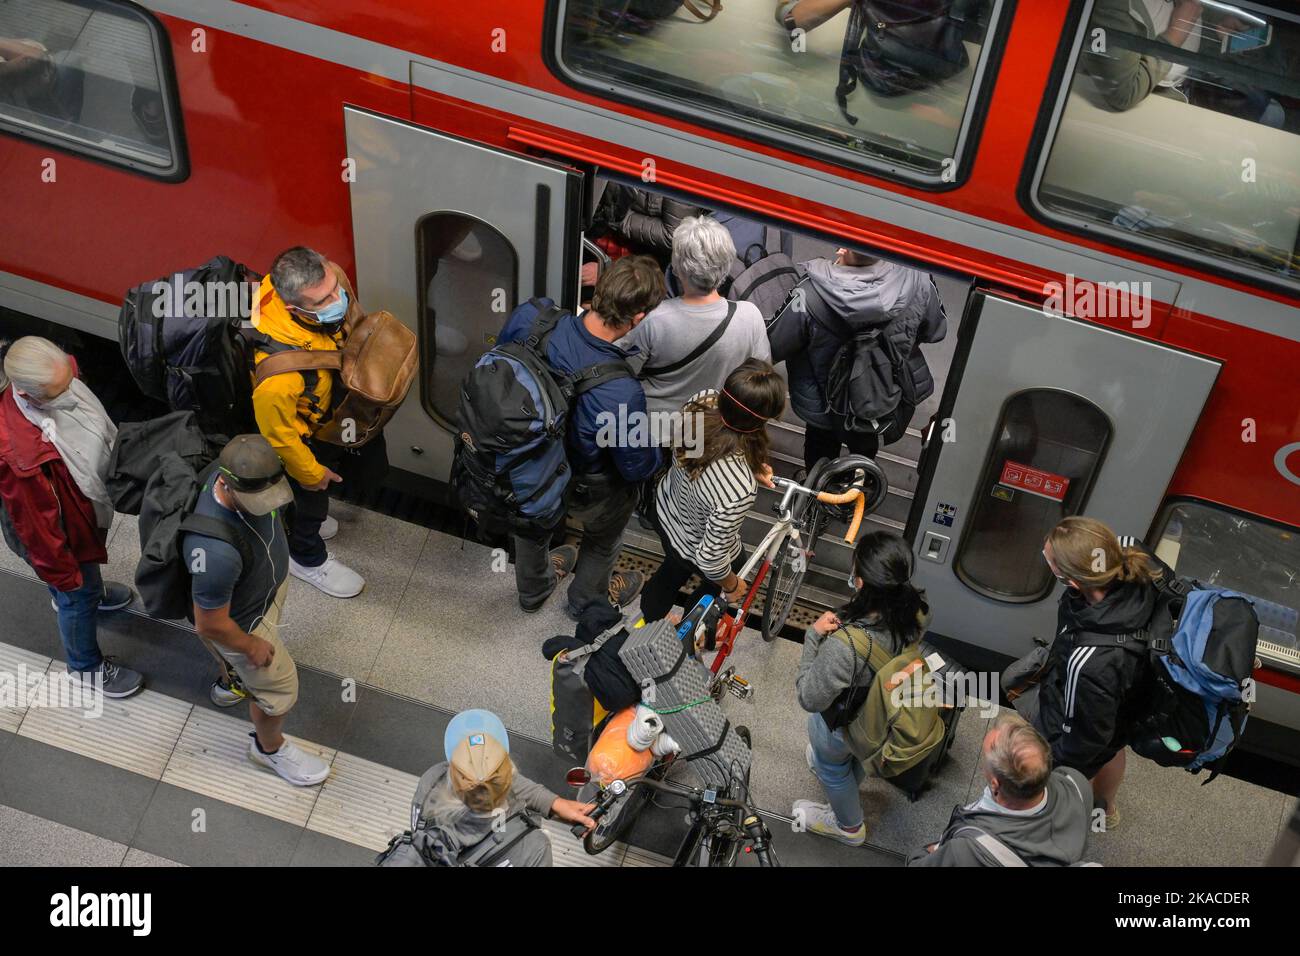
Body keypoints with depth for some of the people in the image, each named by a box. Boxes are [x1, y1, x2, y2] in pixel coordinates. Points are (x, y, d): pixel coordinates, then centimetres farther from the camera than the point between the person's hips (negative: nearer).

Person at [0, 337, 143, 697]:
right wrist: (63, 574, -14)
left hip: (89, 501, 6)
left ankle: (83, 591, 71)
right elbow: (34, 522, -29)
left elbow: (96, 423, -1)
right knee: (79, 595, 21)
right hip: (62, 529, -6)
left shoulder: (56, 378, -26)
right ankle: (86, 665, 50)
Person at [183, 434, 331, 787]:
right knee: (280, 688, 18)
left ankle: (230, 684, 72)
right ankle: (269, 747, 50)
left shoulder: (243, 475, -27)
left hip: (269, 583, 7)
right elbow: (210, 625, -33)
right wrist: (251, 646, -15)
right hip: (242, 621, -7)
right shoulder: (217, 553, -49)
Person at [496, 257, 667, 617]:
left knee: (533, 520, 37)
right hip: (581, 488, -4)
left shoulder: (529, 316, -32)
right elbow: (637, 468, -24)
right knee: (603, 536, 33)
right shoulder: (623, 394, -44)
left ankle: (532, 588, 68)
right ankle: (587, 600, 63)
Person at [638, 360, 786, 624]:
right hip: (695, 550, -5)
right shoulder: (740, 489, -47)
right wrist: (732, 585, -12)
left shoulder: (702, 402, -31)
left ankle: (648, 623, 66)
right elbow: (711, 559, -31)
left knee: (673, 570, 37)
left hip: (664, 506, 5)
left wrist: (751, 466, -9)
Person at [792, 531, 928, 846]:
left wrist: (814, 636, -28)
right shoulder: (918, 610, -29)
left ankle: (848, 826, 59)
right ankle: (845, 783, 71)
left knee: (831, 764, 31)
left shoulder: (845, 646, -48)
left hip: (843, 722, -5)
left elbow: (810, 699, -30)